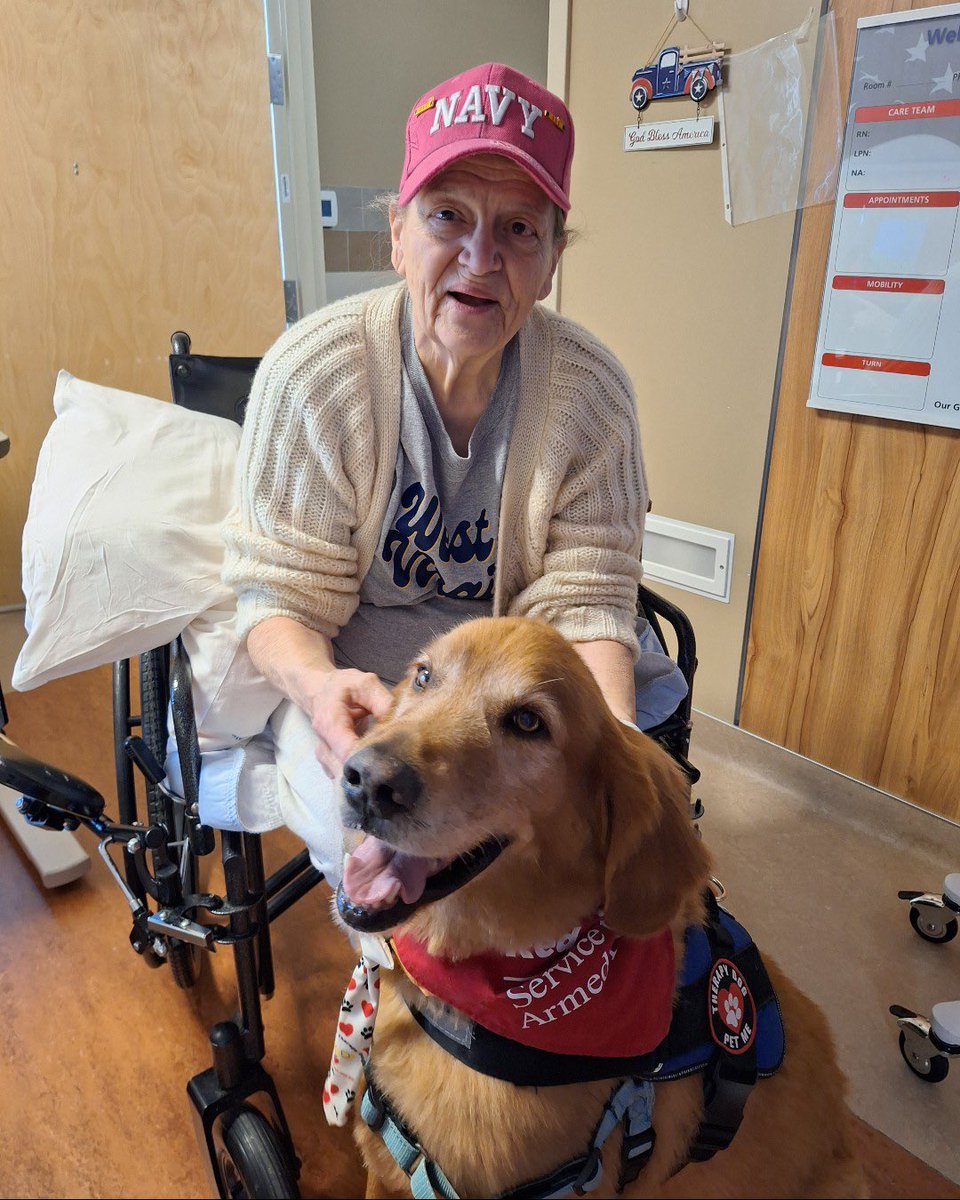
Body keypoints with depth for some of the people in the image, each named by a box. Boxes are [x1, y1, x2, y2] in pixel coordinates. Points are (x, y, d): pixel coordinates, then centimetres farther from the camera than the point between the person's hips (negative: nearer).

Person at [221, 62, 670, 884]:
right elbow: (281, 594, -11)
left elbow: (584, 601, -9)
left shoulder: (593, 391, -11)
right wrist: (316, 685, -35)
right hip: (349, 672, -1)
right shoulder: (310, 375, -16)